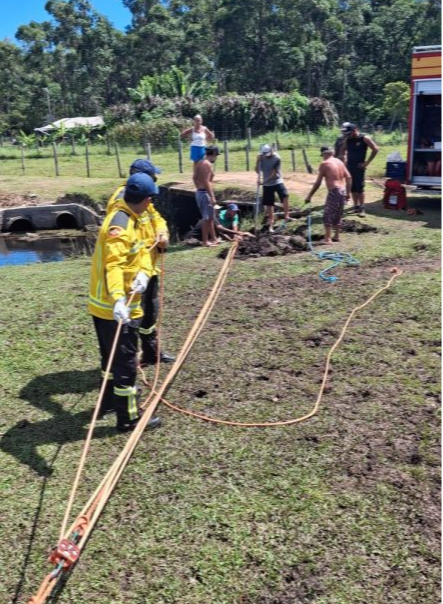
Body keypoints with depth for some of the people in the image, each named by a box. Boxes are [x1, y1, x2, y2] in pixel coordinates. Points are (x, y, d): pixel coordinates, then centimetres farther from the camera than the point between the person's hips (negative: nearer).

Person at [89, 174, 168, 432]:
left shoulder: (132, 219, 10)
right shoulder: (120, 225, -23)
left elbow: (142, 251, 4)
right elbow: (113, 266, -35)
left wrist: (143, 274, -16)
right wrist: (117, 299, -47)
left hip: (109, 305, 10)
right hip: (115, 307, -10)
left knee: (114, 356, 25)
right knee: (125, 361, 0)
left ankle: (112, 399, 43)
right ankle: (129, 418, 11)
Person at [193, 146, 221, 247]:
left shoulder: (200, 163, 14)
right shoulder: (208, 164, -15)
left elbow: (195, 178, 19)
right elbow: (206, 182, -22)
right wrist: (212, 197, -23)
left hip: (199, 192, 10)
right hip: (206, 193, -10)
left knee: (210, 218, 18)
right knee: (207, 218, -2)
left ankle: (213, 238, 26)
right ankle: (205, 241, 2)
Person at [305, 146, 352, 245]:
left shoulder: (324, 164, -5)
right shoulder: (340, 162, 14)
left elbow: (318, 182, -7)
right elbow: (349, 177, 10)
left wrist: (310, 195, -2)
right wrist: (348, 192, 16)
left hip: (334, 191, -7)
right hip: (343, 191, 7)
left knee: (328, 216, -3)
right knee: (338, 215, 18)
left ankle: (328, 239, -8)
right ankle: (337, 236, 26)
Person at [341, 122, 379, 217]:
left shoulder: (364, 138, -10)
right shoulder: (347, 140, 6)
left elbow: (376, 149, -9)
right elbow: (344, 150, 24)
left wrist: (367, 162, -11)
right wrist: (345, 159, 8)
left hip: (359, 167, -5)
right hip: (349, 167, 5)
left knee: (360, 189, -7)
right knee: (353, 188, 8)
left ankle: (362, 209, -4)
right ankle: (356, 206, 17)